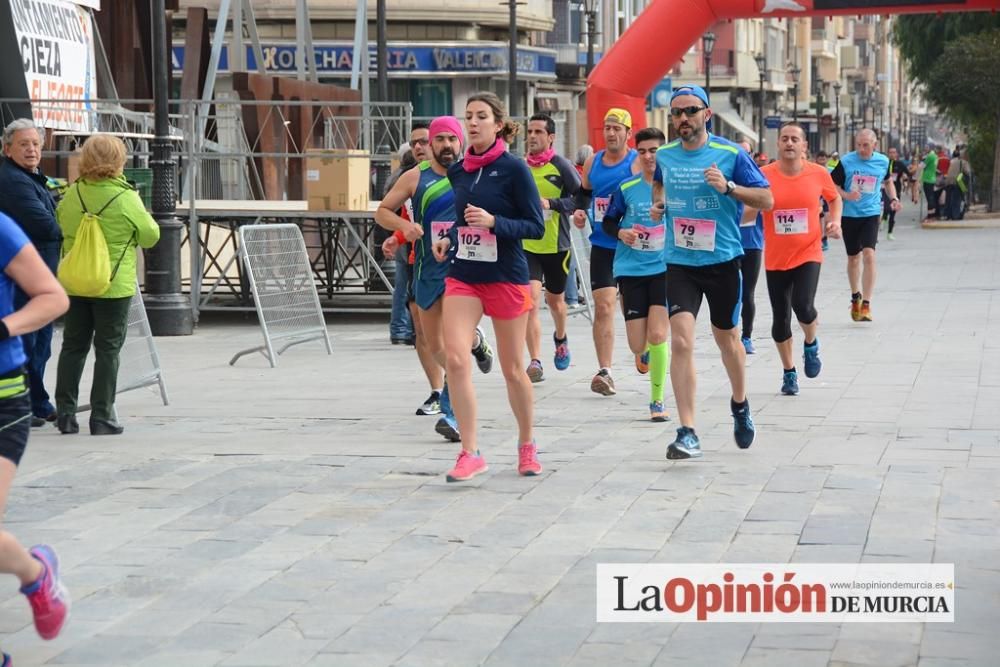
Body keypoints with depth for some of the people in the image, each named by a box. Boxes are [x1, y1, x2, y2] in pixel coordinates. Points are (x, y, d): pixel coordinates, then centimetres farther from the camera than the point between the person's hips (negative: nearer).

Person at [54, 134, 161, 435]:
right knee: (108, 350, 4)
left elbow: (60, 228, 13)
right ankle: (102, 418, 5)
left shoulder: (71, 195, -1)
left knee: (72, 347, 13)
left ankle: (65, 413, 13)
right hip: (114, 286, -4)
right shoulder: (126, 197, -14)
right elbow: (150, 236, -3)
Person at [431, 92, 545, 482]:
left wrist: (493, 223, -21)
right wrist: (448, 239, 8)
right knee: (455, 358, -14)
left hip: (506, 277, -4)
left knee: (512, 368, 7)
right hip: (463, 276, 4)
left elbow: (536, 227, -9)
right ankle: (470, 453, -8)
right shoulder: (457, 171, 8)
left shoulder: (514, 169, -8)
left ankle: (527, 446, 28)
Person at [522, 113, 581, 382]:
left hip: (557, 245, -1)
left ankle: (561, 339, 50)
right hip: (526, 245, 2)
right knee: (531, 301, -14)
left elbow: (581, 197, -12)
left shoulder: (561, 166, -9)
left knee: (555, 300, 18)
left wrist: (551, 204, -23)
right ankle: (535, 362, -14)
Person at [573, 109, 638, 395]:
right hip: (602, 245, 3)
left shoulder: (639, 162, -7)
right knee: (603, 306, -8)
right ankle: (604, 371, -10)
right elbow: (584, 192, 24)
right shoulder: (592, 162, 8)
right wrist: (579, 211, 4)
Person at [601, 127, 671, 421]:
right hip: (631, 270, 1)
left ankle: (657, 400, 1)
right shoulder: (626, 188, 2)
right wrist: (620, 232, -8)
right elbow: (608, 221, 12)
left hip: (664, 268, -1)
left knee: (657, 335, -15)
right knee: (638, 346, -1)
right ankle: (649, 355, 39)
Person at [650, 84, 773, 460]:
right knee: (681, 341, -14)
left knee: (727, 339, 16)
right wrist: (658, 203, 8)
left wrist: (727, 186, -20)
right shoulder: (664, 156, 3)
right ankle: (687, 433, -13)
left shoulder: (730, 154, -7)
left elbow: (766, 200, -6)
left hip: (723, 260, -1)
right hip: (680, 262, 1)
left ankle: (740, 405, 44)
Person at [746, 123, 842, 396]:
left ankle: (811, 344, 15)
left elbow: (835, 199, 15)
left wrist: (835, 221, -2)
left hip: (808, 254, -1)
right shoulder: (764, 175, -6)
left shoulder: (818, 173, -3)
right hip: (775, 259, 1)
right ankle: (789, 371, 27)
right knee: (780, 318, 6)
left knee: (803, 306, -19)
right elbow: (750, 210, 2)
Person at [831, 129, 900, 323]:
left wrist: (893, 199, 3)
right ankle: (855, 297, 37)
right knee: (853, 258, 13)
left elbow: (888, 181, 19)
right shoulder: (846, 161, -8)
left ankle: (866, 304, -15)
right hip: (849, 214, 1)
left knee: (869, 254, -17)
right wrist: (846, 195, -21)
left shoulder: (882, 161, -1)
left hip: (871, 214, 0)